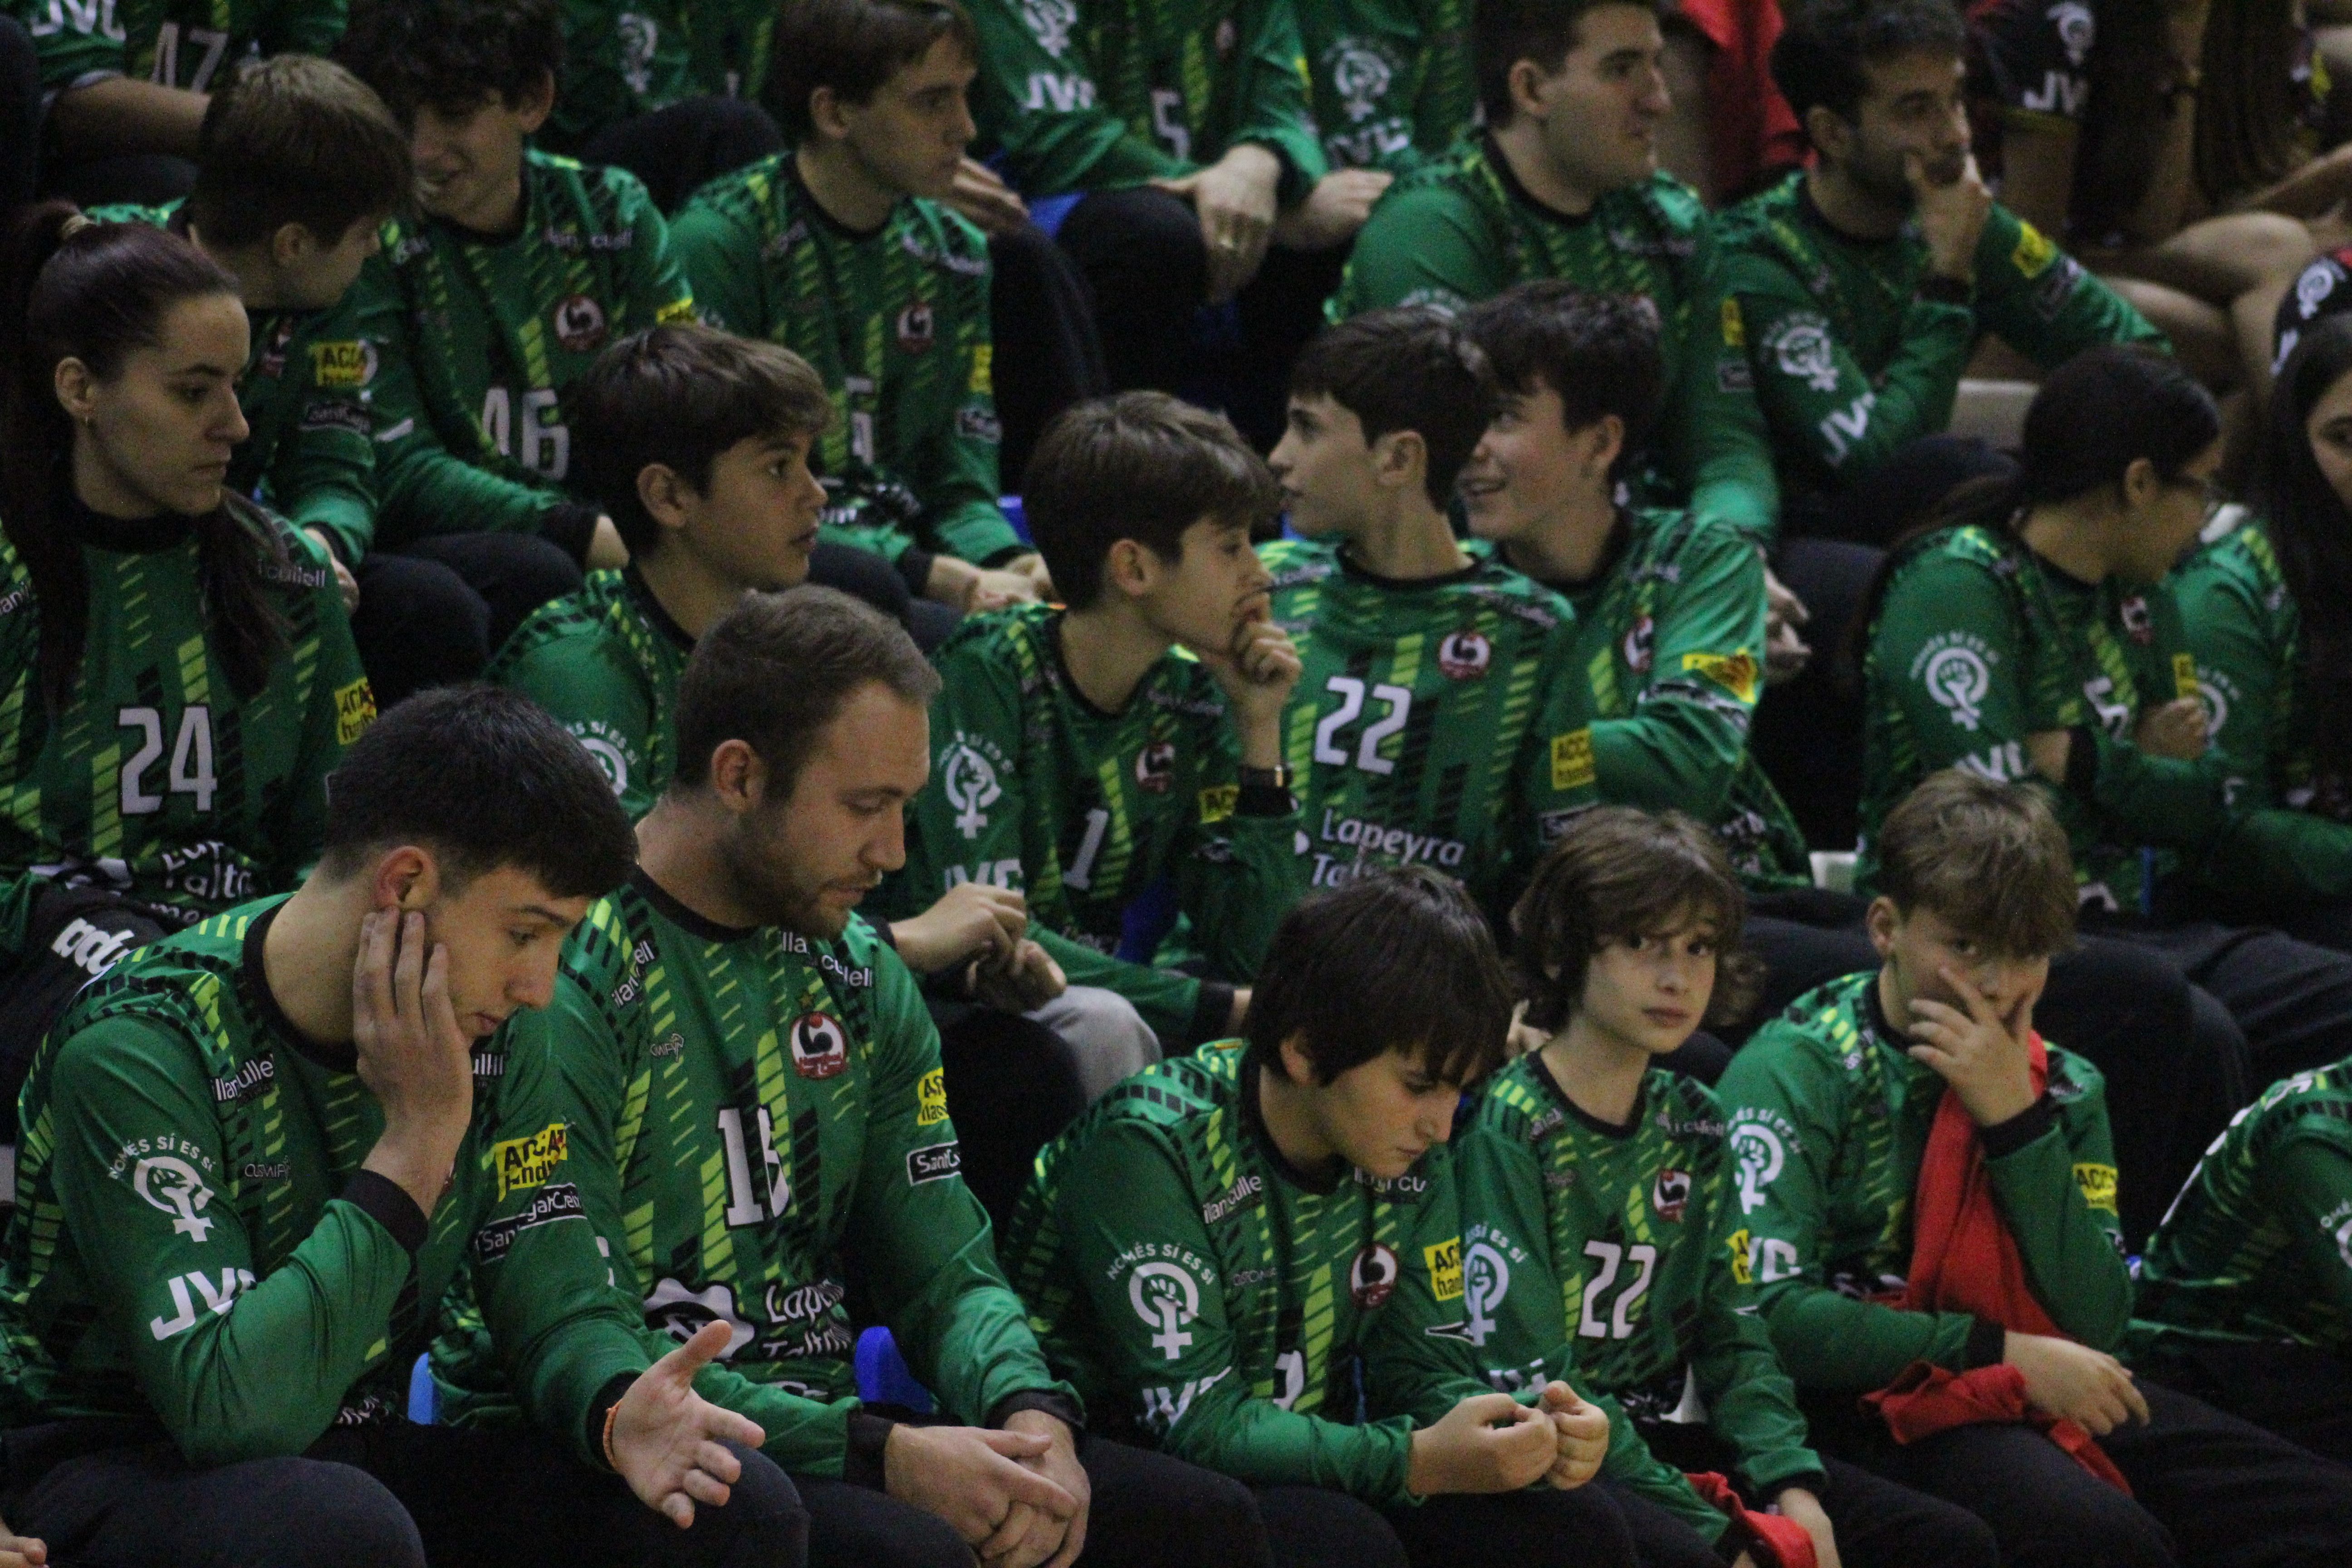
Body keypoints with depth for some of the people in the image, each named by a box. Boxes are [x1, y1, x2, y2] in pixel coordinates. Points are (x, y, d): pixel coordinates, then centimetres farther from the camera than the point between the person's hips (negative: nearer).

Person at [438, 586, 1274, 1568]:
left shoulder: (856, 973, 12)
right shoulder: (559, 981, -14)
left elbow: (945, 1274, 14)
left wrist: (1032, 1417, -11)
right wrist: (881, 1453, -25)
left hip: (816, 1432, 7)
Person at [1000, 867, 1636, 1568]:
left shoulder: (1410, 1160, 0)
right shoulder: (1152, 1148, -21)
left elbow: (1416, 1376, 4)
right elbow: (1196, 1423, -24)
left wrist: (1532, 1434, -17)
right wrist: (1415, 1461, -32)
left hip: (1300, 1476, 6)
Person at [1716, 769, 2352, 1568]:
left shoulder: (2061, 1085, 12)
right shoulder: (1794, 1070, -6)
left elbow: (2096, 1325, 1)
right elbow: (1769, 1314, -17)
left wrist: (2018, 1120, -9)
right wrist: (2005, 1353, -16)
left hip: (2044, 1399, 6)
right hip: (1880, 1405, -6)